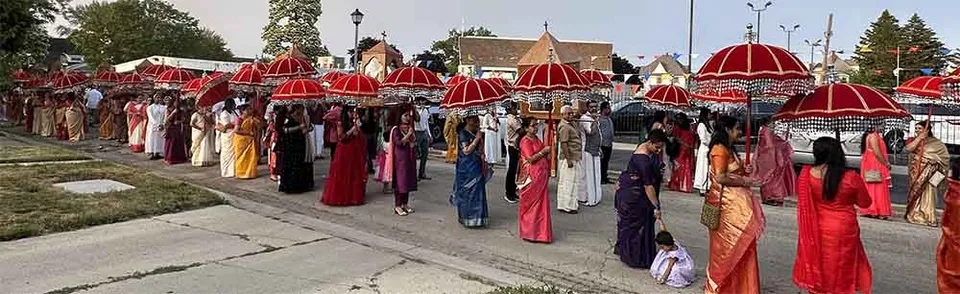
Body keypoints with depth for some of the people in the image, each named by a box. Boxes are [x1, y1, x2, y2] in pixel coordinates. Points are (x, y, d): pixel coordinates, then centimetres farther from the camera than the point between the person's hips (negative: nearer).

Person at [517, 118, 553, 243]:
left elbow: (545, 156, 24)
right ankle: (529, 233, 10)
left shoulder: (536, 139, 14)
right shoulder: (525, 141, -11)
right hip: (532, 176, -8)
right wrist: (543, 151, -14)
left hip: (541, 176, 8)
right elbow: (531, 158, -20)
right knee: (531, 204, 0)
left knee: (542, 203, 11)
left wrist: (547, 153, 3)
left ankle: (540, 231, 20)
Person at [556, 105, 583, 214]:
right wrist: (568, 159, -26)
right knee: (567, 182, -4)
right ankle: (566, 206, 4)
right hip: (569, 159, -10)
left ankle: (572, 203, 28)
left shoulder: (571, 124, 11)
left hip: (575, 158, 10)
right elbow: (564, 144, -24)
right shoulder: (564, 127, -19)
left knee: (574, 181, 17)